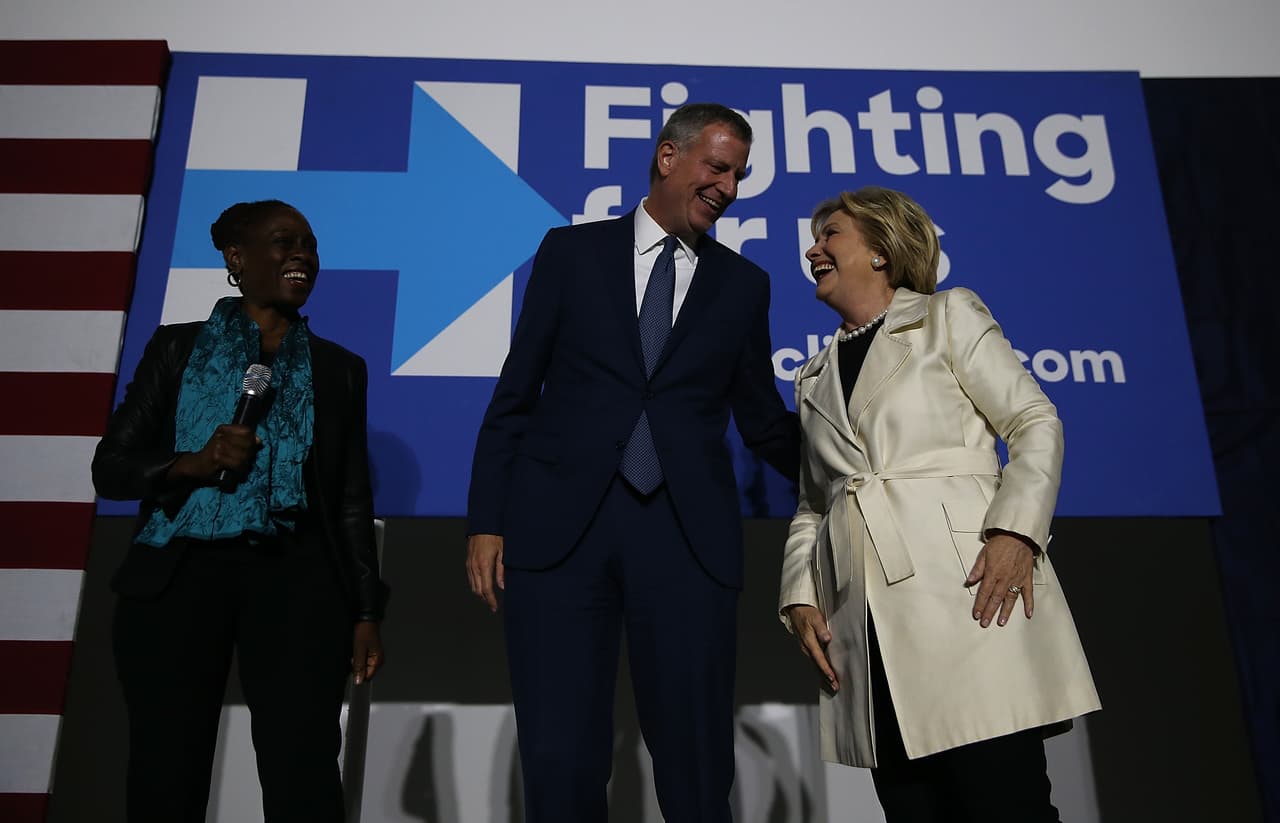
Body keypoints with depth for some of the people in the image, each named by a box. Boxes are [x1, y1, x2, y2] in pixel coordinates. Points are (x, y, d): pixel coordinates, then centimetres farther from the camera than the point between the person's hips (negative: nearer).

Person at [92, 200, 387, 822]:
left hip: (296, 582, 1)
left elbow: (353, 502, 10)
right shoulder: (177, 348, 10)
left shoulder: (339, 369, 12)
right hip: (179, 577, 0)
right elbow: (110, 466, 8)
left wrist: (366, 613, 5)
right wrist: (193, 463, -12)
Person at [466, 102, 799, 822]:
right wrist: (486, 521, 1)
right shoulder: (573, 251, 10)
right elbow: (515, 393, 8)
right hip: (559, 524, -1)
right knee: (561, 763, 1)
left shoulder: (744, 284, 14)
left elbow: (763, 421, 16)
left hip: (688, 534, 1)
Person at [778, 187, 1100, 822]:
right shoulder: (814, 378, 23)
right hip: (868, 632, 5)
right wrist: (799, 596, 6)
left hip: (969, 597, -4)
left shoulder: (948, 315, 10)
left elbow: (1036, 422, 1)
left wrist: (1016, 531, -15)